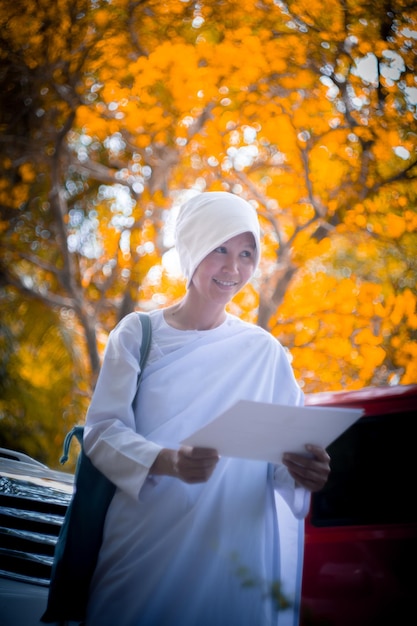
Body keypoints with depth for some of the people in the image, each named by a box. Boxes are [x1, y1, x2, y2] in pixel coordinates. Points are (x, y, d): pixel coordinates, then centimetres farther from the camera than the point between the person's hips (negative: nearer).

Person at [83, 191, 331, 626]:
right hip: (145, 545, -1)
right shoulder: (139, 333, 3)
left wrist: (300, 472, -19)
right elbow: (102, 431, -4)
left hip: (234, 551, 2)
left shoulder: (264, 350, 9)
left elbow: (286, 448, 5)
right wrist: (167, 461, -23)